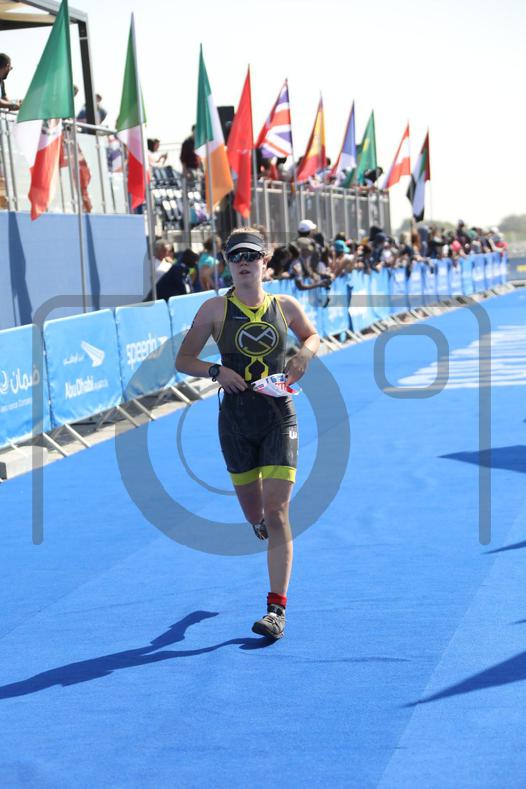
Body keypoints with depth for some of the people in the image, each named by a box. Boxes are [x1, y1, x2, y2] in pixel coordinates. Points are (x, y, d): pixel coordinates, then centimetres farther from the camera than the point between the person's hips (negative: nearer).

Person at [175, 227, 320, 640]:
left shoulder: (286, 306, 3)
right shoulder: (215, 309, -1)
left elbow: (313, 335, 22)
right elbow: (183, 360, 2)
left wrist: (304, 353, -1)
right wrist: (216, 371, -17)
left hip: (279, 419, -1)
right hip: (236, 421, 1)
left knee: (276, 513, -9)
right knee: (254, 513, 13)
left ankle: (276, 609, -7)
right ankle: (262, 526, 54)